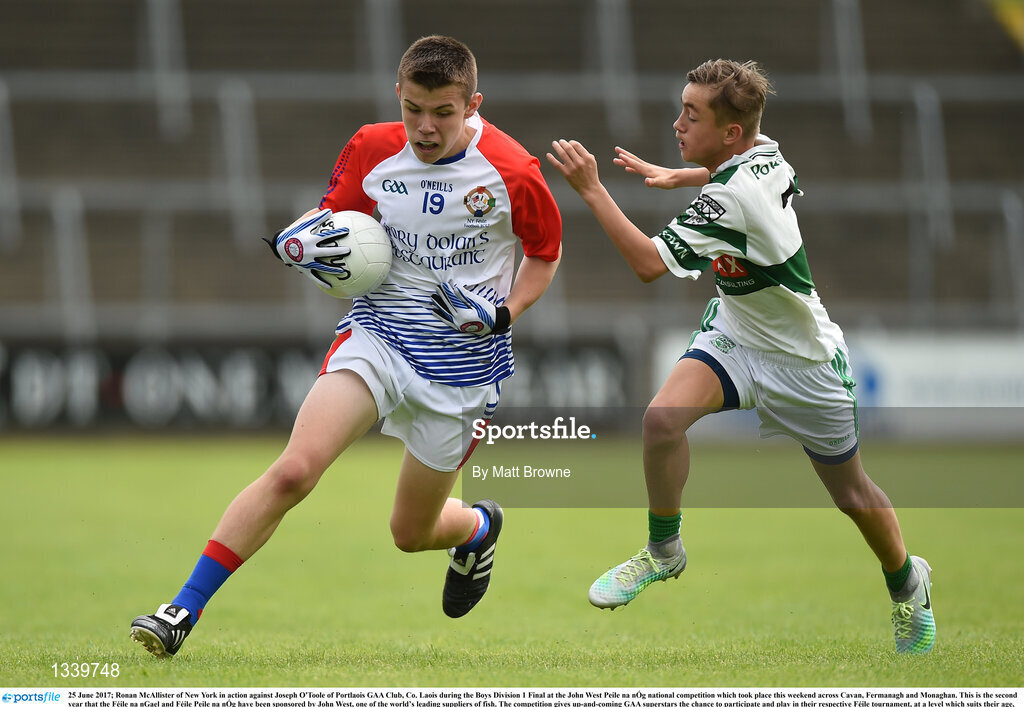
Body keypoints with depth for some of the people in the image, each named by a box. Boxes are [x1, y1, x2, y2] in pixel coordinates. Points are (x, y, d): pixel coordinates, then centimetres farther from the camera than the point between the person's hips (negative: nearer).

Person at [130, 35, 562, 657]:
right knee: (294, 470, -22)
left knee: (412, 532, 10)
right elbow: (335, 213, 13)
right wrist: (302, 239, -11)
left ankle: (479, 527, 48)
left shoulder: (512, 173, -12)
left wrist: (504, 312, -11)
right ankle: (184, 611, -20)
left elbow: (546, 253, 5)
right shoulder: (373, 150, -5)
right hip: (379, 332, 1)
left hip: (462, 364, -1)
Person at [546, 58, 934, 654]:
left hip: (803, 362, -7)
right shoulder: (764, 151, -10)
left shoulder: (731, 198, -35)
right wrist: (678, 176, 8)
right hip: (736, 331, 7)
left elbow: (649, 263, -35)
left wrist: (591, 188, -33)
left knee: (852, 493, 12)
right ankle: (664, 550, 1)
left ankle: (908, 583, 40)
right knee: (664, 417, -20)